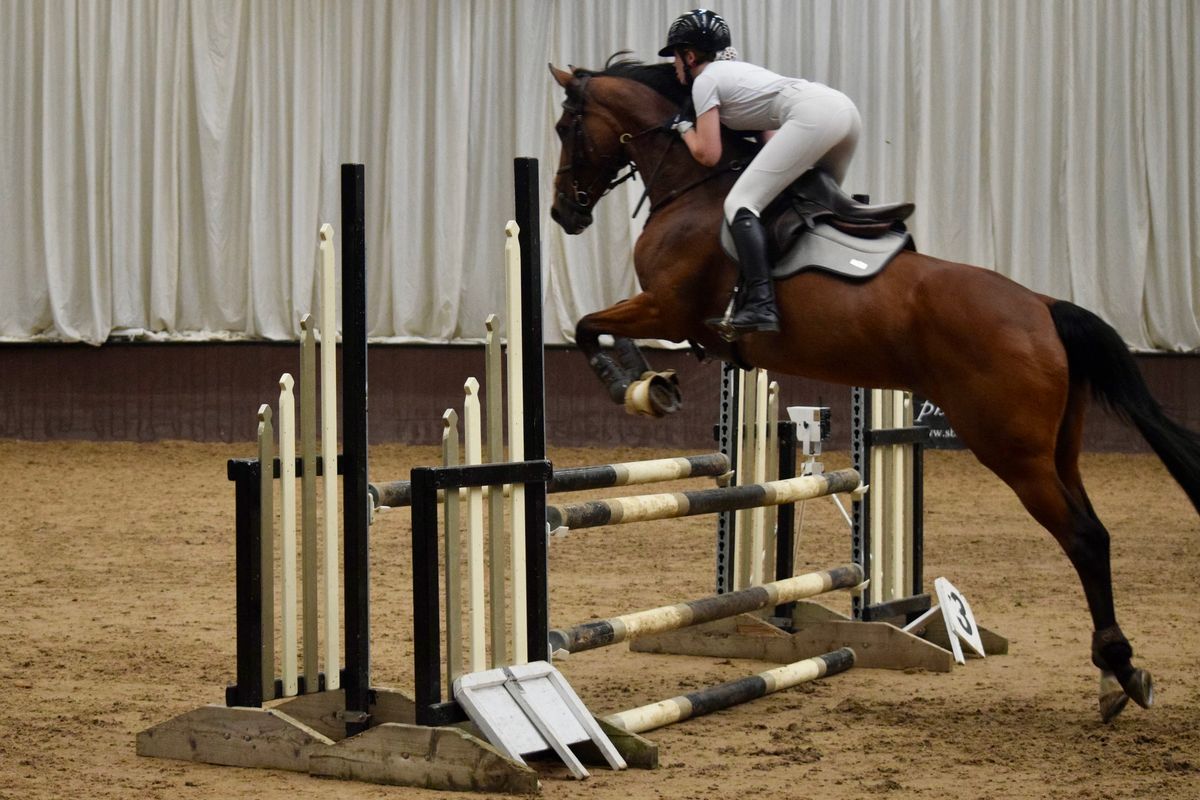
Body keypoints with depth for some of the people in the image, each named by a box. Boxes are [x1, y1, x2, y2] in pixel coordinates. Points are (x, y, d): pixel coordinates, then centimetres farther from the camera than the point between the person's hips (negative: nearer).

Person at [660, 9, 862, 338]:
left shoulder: (705, 80, 8)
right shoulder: (735, 70, 33)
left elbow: (707, 154, 2)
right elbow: (771, 134, 32)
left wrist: (684, 128, 18)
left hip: (812, 115, -9)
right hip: (845, 108, 9)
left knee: (740, 203, -11)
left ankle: (760, 305, -26)